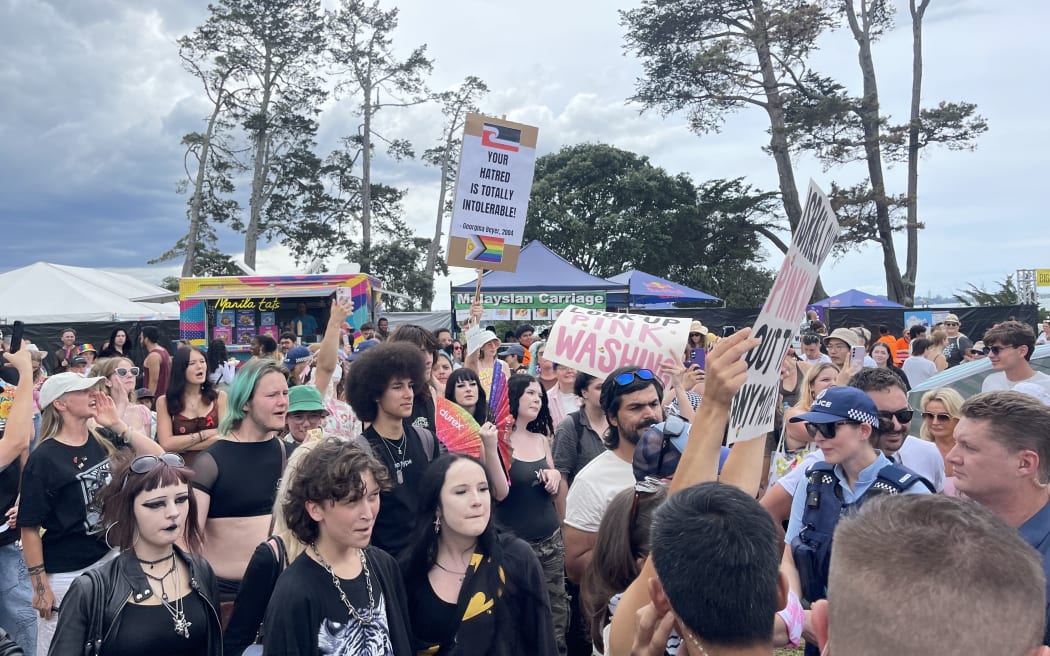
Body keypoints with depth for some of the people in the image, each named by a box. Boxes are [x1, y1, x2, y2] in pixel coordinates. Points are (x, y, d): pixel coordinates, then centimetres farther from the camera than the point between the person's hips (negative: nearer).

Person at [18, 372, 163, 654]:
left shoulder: (104, 439, 0)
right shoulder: (44, 458, -16)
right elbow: (29, 526, -13)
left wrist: (118, 425, -13)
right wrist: (39, 585, -11)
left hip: (110, 558, 5)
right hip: (65, 574, -5)